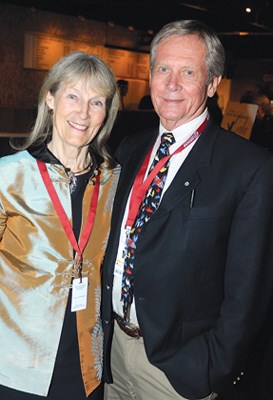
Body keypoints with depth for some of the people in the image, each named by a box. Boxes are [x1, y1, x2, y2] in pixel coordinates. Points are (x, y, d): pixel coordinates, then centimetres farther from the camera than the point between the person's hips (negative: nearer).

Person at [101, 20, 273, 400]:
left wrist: (213, 369, -12)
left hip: (177, 363, -5)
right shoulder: (130, 149, 3)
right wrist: (102, 321, 6)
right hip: (114, 343, 5)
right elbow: (113, 242, 9)